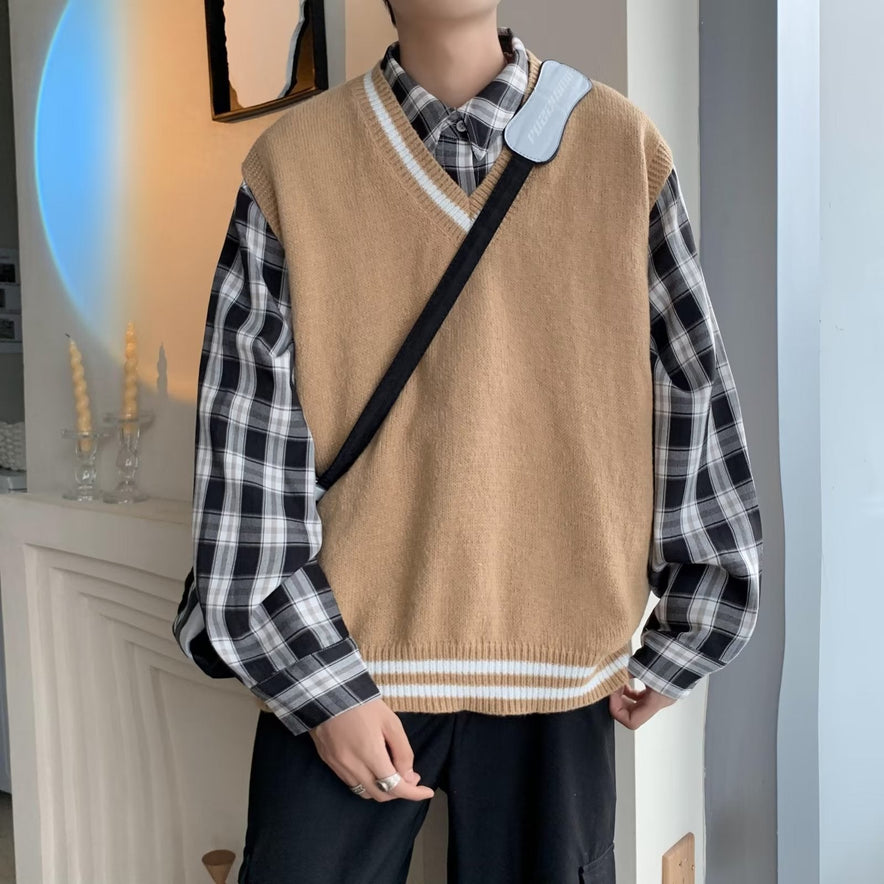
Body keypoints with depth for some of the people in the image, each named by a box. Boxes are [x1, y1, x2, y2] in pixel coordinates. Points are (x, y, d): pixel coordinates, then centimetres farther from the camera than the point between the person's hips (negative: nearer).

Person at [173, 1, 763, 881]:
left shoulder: (622, 147, 0)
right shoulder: (293, 162, -2)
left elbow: (693, 395, 3)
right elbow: (250, 436, -4)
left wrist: (682, 638, 6)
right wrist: (318, 681, -7)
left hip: (555, 659, 1)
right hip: (341, 653, 0)